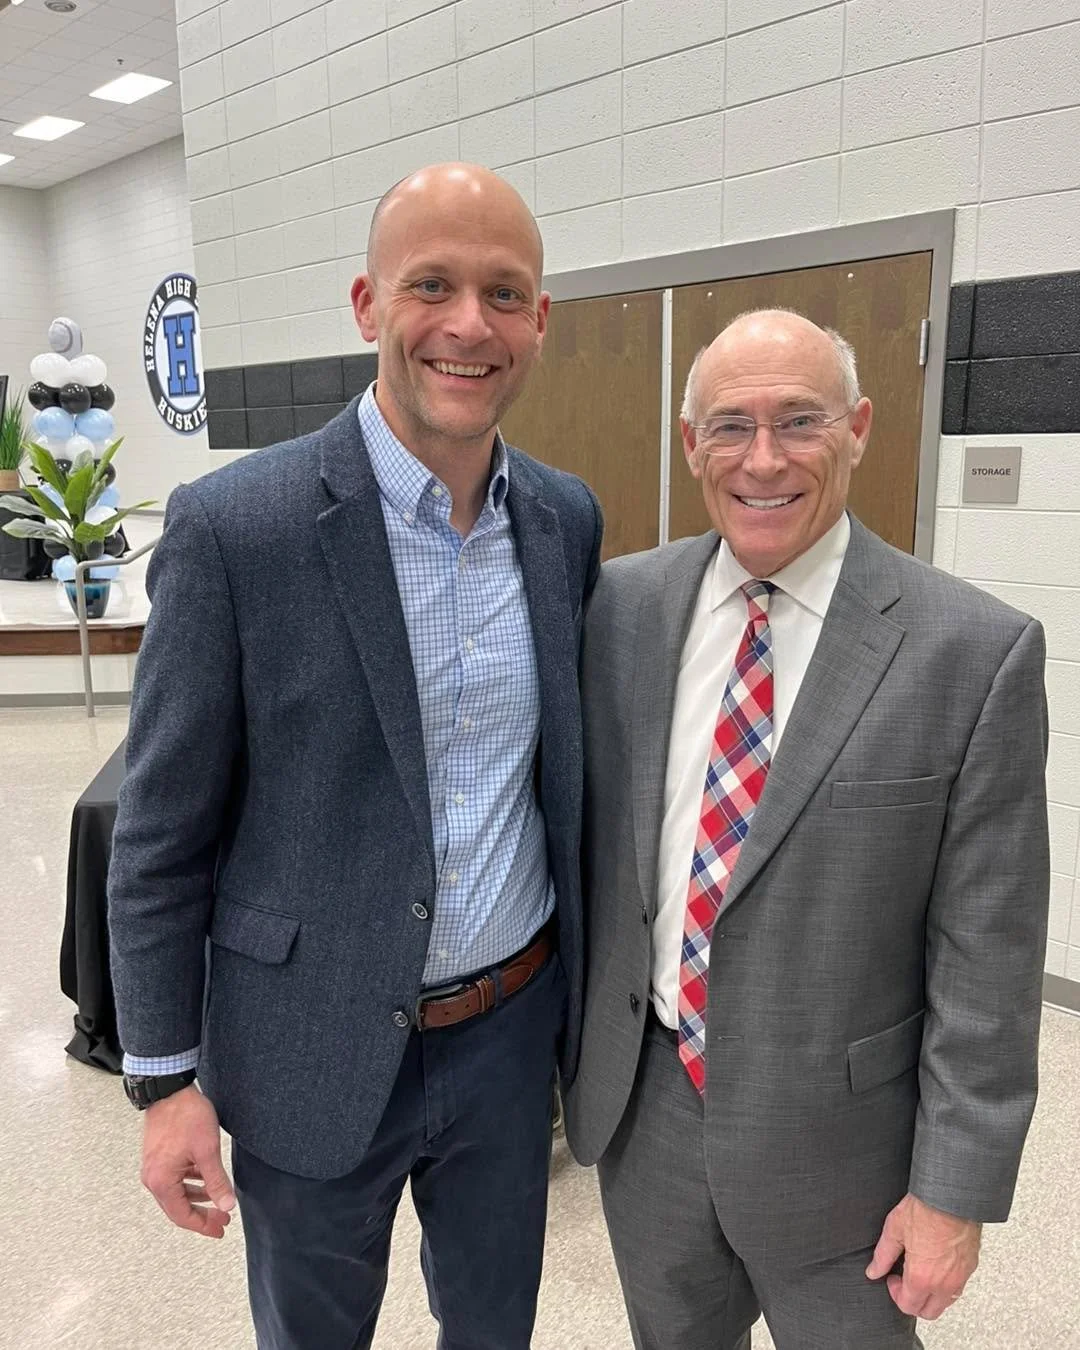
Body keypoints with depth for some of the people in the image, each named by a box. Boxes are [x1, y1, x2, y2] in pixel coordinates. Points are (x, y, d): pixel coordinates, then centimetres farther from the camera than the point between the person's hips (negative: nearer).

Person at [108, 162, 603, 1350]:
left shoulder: (567, 518, -2)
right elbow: (162, 831, -11)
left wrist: (590, 987, 11)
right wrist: (164, 1080, -7)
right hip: (316, 1046, -3)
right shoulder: (232, 526, -17)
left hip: (514, 1029, 4)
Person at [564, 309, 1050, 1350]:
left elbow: (985, 958, -12)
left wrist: (956, 1190, -7)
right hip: (641, 1106, 4)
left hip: (834, 1136, -3)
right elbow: (577, 826, 4)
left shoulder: (976, 651, -16)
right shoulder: (621, 603, -5)